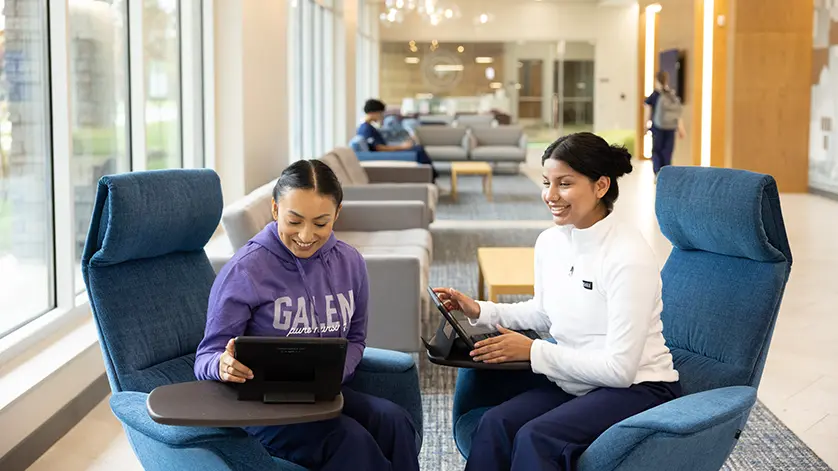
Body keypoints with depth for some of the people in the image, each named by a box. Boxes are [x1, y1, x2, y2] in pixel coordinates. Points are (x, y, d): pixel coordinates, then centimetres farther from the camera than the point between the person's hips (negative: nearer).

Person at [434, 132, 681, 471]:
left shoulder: (629, 256, -21)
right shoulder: (550, 241, 2)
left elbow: (620, 368, -20)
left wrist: (532, 351, -18)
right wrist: (479, 311, 8)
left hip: (637, 389, -6)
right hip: (573, 384, 6)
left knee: (535, 438, -30)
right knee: (495, 424, -22)